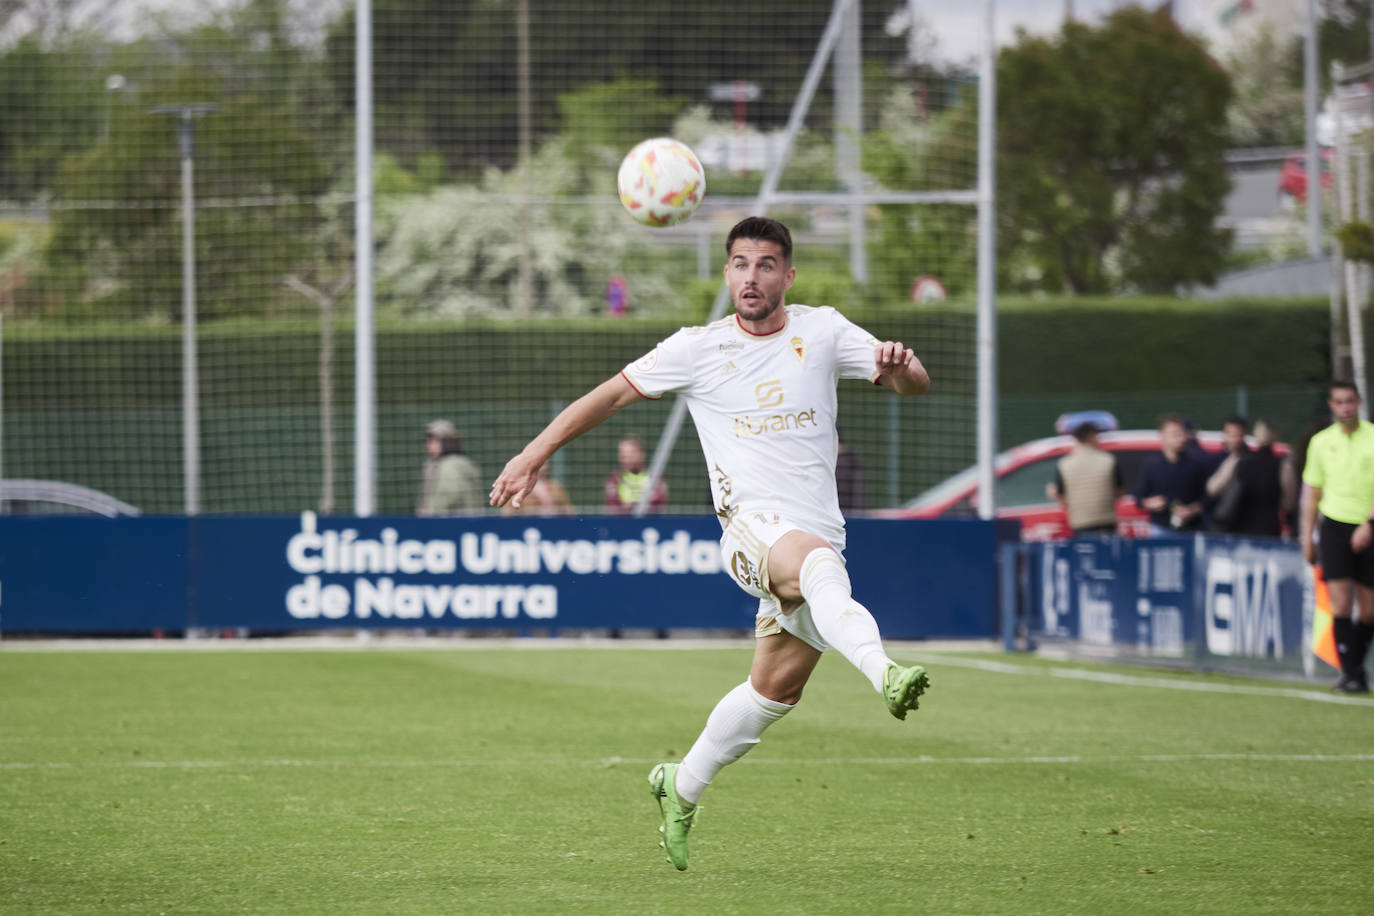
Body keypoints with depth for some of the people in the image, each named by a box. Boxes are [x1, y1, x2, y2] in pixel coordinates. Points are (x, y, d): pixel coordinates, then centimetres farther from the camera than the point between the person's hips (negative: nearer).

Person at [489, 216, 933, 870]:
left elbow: (917, 384, 5)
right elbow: (614, 393, 16)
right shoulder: (697, 349, 6)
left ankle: (683, 786, 30)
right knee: (818, 564, -38)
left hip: (818, 539, 4)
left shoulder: (822, 332, 9)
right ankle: (884, 673, -65)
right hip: (751, 525, -4)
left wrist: (899, 365, -19)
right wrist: (534, 455, 14)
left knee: (776, 691, 8)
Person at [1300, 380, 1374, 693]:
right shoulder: (1321, 442, 7)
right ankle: (1349, 672, -8)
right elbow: (1312, 492, 15)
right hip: (1334, 526, 1)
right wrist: (1307, 538, 13)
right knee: (1341, 603, -12)